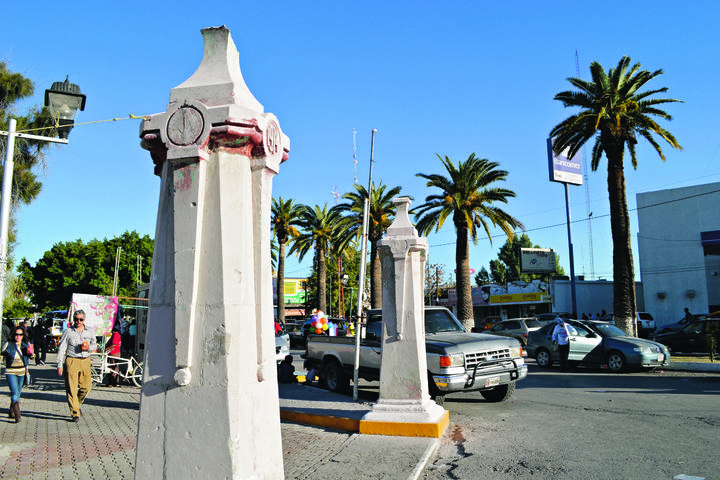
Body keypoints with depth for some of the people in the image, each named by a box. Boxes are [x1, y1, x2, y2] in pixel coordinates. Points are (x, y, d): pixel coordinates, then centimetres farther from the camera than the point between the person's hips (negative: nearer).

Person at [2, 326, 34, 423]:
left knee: (18, 392, 13)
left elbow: (30, 357, 17)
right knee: (14, 392, -15)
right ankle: (17, 416, -17)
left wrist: (31, 354, -4)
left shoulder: (26, 345, 4)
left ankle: (11, 412, 31)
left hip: (22, 372, 4)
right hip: (11, 372, -4)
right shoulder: (8, 345, -5)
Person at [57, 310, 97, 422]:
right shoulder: (68, 332, 0)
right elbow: (61, 349, 0)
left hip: (85, 361, 3)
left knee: (86, 386, 3)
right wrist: (60, 365, -6)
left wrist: (89, 347, -4)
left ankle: (77, 404, 29)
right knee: (71, 388, -4)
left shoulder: (89, 332, 9)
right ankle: (75, 413, 2)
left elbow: (94, 345, 21)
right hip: (71, 361, -3)